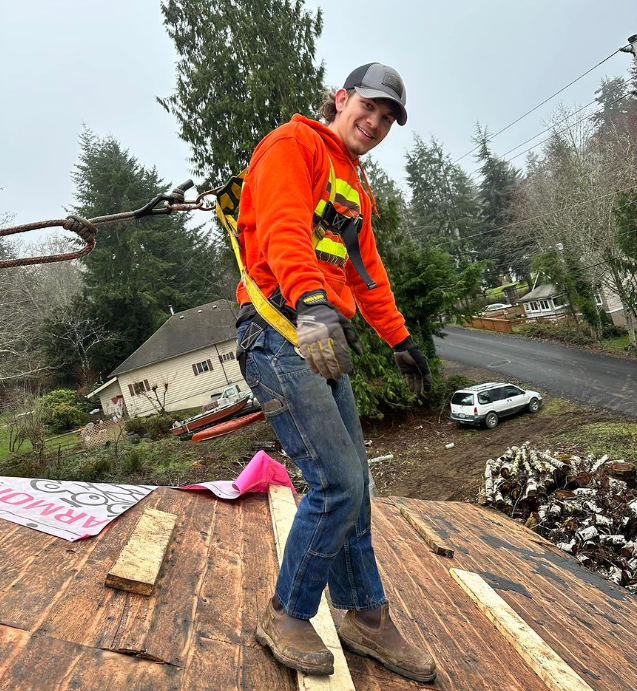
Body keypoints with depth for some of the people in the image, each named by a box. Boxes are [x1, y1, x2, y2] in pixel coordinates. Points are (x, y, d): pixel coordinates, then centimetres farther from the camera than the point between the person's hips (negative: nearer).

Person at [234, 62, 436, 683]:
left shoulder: (356, 189, 28)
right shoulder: (293, 143, 1)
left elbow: (367, 272, 29)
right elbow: (284, 227, -19)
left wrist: (400, 340, 27)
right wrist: (311, 302, -36)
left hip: (325, 343, 9)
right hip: (280, 333, -9)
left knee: (352, 485, 9)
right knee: (337, 484, -12)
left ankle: (366, 618, 26)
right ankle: (286, 619, 12)